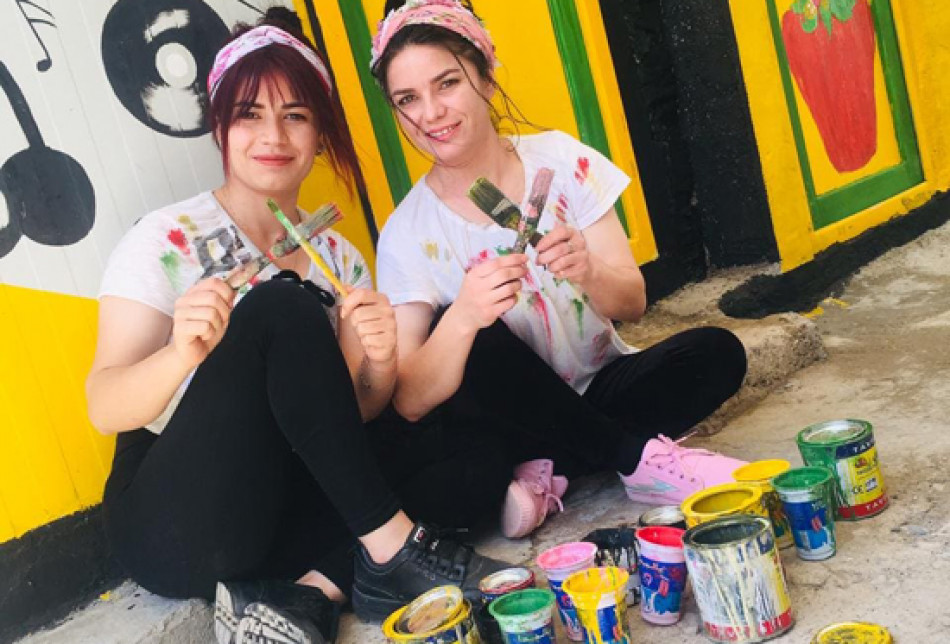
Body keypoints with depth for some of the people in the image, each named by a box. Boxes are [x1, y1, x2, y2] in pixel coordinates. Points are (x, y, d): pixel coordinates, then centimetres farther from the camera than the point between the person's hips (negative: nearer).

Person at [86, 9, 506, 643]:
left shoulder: (339, 257, 7)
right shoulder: (167, 240, -7)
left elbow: (359, 414, 3)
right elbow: (105, 411, -15)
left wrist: (379, 364, -20)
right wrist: (182, 353, -36)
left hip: (291, 511, 5)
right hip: (171, 523, -4)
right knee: (281, 310, -27)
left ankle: (314, 586, -22)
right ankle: (392, 544, -22)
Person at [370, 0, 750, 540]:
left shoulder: (560, 161, -8)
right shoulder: (409, 233, -13)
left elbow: (633, 303, -11)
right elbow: (411, 403, -21)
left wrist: (588, 272, -35)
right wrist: (462, 317, -41)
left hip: (599, 389, 2)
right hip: (515, 416, -2)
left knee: (717, 353, -23)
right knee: (473, 343, -31)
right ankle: (642, 458, -20)